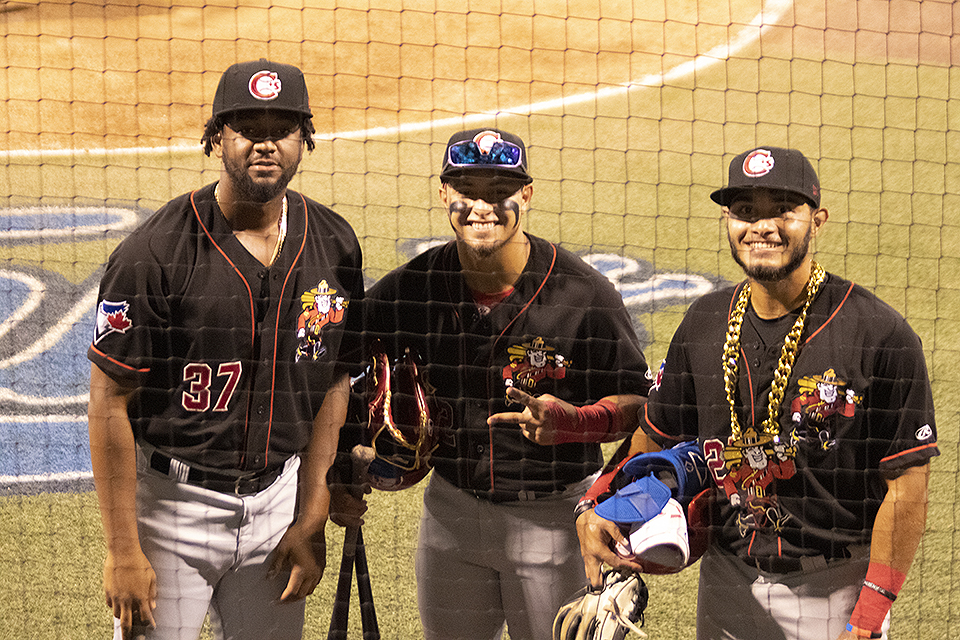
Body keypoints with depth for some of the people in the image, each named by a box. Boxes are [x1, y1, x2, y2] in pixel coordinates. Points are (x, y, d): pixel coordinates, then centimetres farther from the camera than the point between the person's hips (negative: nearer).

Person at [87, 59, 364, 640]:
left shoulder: (335, 246, -1)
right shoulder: (157, 253, -16)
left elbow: (332, 383, 6)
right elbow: (111, 403, -14)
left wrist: (311, 521, 3)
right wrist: (123, 550, -15)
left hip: (278, 498, 4)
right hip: (173, 504, -4)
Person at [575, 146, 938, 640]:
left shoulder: (881, 334, -15)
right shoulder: (704, 323, 2)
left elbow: (907, 487, -15)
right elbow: (654, 438, 12)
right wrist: (595, 504, -6)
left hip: (834, 589, -5)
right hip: (727, 580, 5)